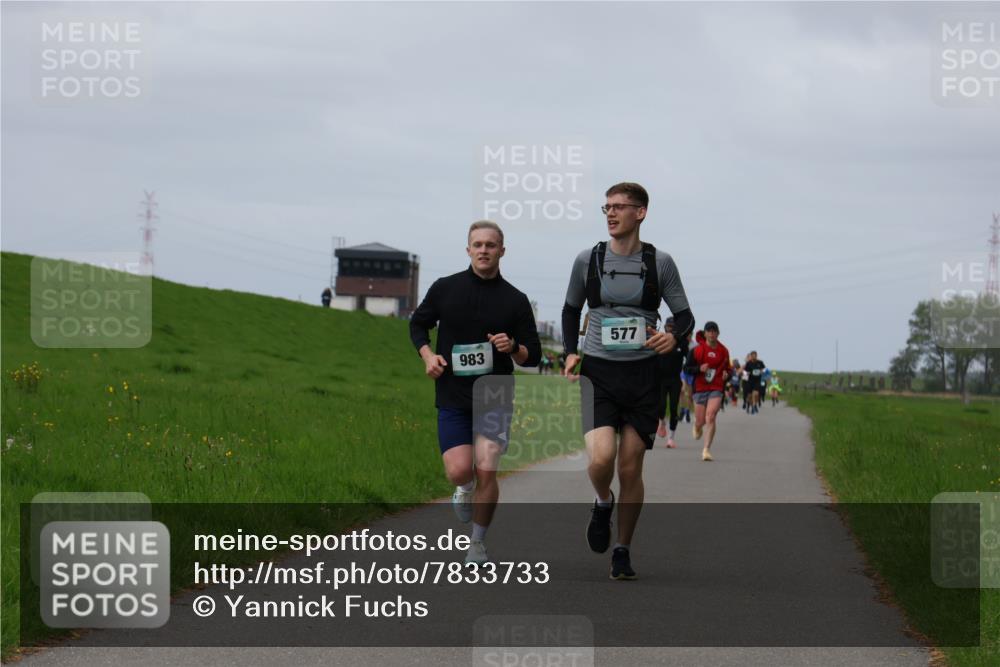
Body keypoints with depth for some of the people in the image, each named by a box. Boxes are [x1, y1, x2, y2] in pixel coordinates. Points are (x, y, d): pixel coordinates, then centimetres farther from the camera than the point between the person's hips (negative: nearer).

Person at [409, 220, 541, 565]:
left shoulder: (515, 300, 1)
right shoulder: (445, 288, 2)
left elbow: (533, 356, 5)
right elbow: (418, 323, 17)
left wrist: (513, 348, -17)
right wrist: (427, 354, -2)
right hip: (452, 397, 0)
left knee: (486, 471, -9)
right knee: (459, 471, -12)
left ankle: (478, 543, 10)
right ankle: (466, 489, 27)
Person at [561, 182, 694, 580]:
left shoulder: (659, 263, 1)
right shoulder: (588, 260, 3)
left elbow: (684, 315, 7)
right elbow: (571, 309, 18)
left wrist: (674, 337, -15)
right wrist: (570, 352, 4)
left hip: (642, 374, 0)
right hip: (597, 371, 0)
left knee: (631, 469, 2)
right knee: (601, 458, -19)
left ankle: (623, 551, 19)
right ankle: (603, 503, 16)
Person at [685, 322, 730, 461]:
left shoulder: (723, 351, 7)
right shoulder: (697, 350, -1)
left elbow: (727, 368, 21)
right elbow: (687, 368, 0)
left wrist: (726, 375, -1)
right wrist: (699, 369, -18)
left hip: (716, 389, 0)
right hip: (700, 388, 0)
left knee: (710, 417, -19)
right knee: (700, 421, 5)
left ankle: (707, 449, -18)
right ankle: (697, 427, 46)